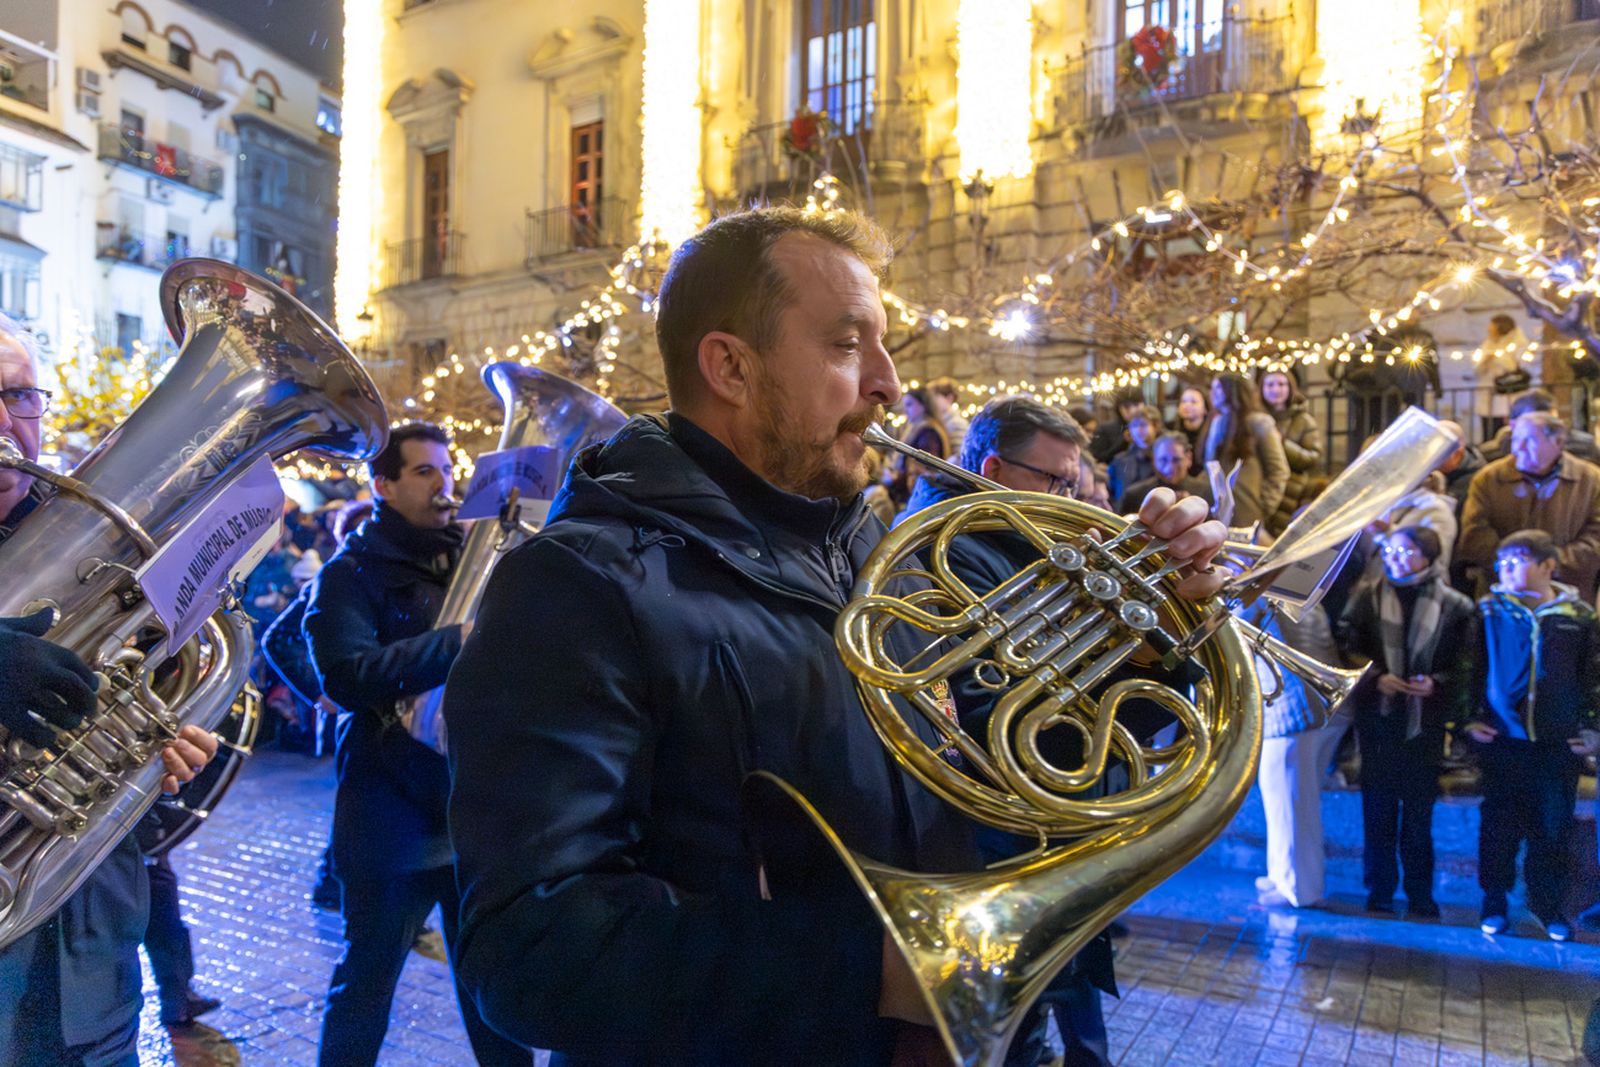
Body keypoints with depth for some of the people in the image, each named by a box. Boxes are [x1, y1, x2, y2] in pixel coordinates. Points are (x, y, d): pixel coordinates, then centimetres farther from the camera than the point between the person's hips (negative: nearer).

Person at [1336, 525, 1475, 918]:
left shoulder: (1454, 605, 1)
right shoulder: (1367, 596, 6)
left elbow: (1465, 664, 1)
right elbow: (1348, 648, 3)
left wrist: (1436, 683, -15)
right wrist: (1376, 678, -11)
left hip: (1425, 722, -1)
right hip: (1377, 719, 1)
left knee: (1419, 812, 5)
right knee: (1377, 811, 6)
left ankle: (1420, 897, 17)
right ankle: (1379, 894, 16)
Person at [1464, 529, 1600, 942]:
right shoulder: (1490, 611, 0)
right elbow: (1470, 667, 3)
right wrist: (1469, 717, -3)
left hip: (1559, 743, 1)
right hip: (1502, 738, -1)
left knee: (1554, 826, 9)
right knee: (1499, 823, 6)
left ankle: (1548, 903, 25)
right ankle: (1495, 900, 19)